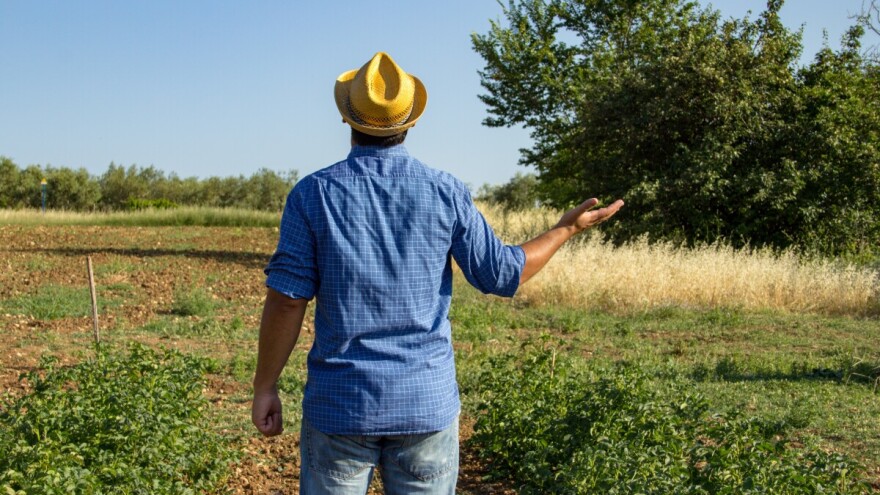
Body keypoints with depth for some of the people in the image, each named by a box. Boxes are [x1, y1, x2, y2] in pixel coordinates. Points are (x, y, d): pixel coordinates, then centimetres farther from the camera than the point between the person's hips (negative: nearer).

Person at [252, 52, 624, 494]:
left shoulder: (313, 193, -8)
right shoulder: (444, 192, -5)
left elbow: (286, 300, -9)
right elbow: (502, 274, 2)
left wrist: (264, 387, 2)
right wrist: (567, 228, 17)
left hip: (340, 406, -1)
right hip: (427, 403, 1)